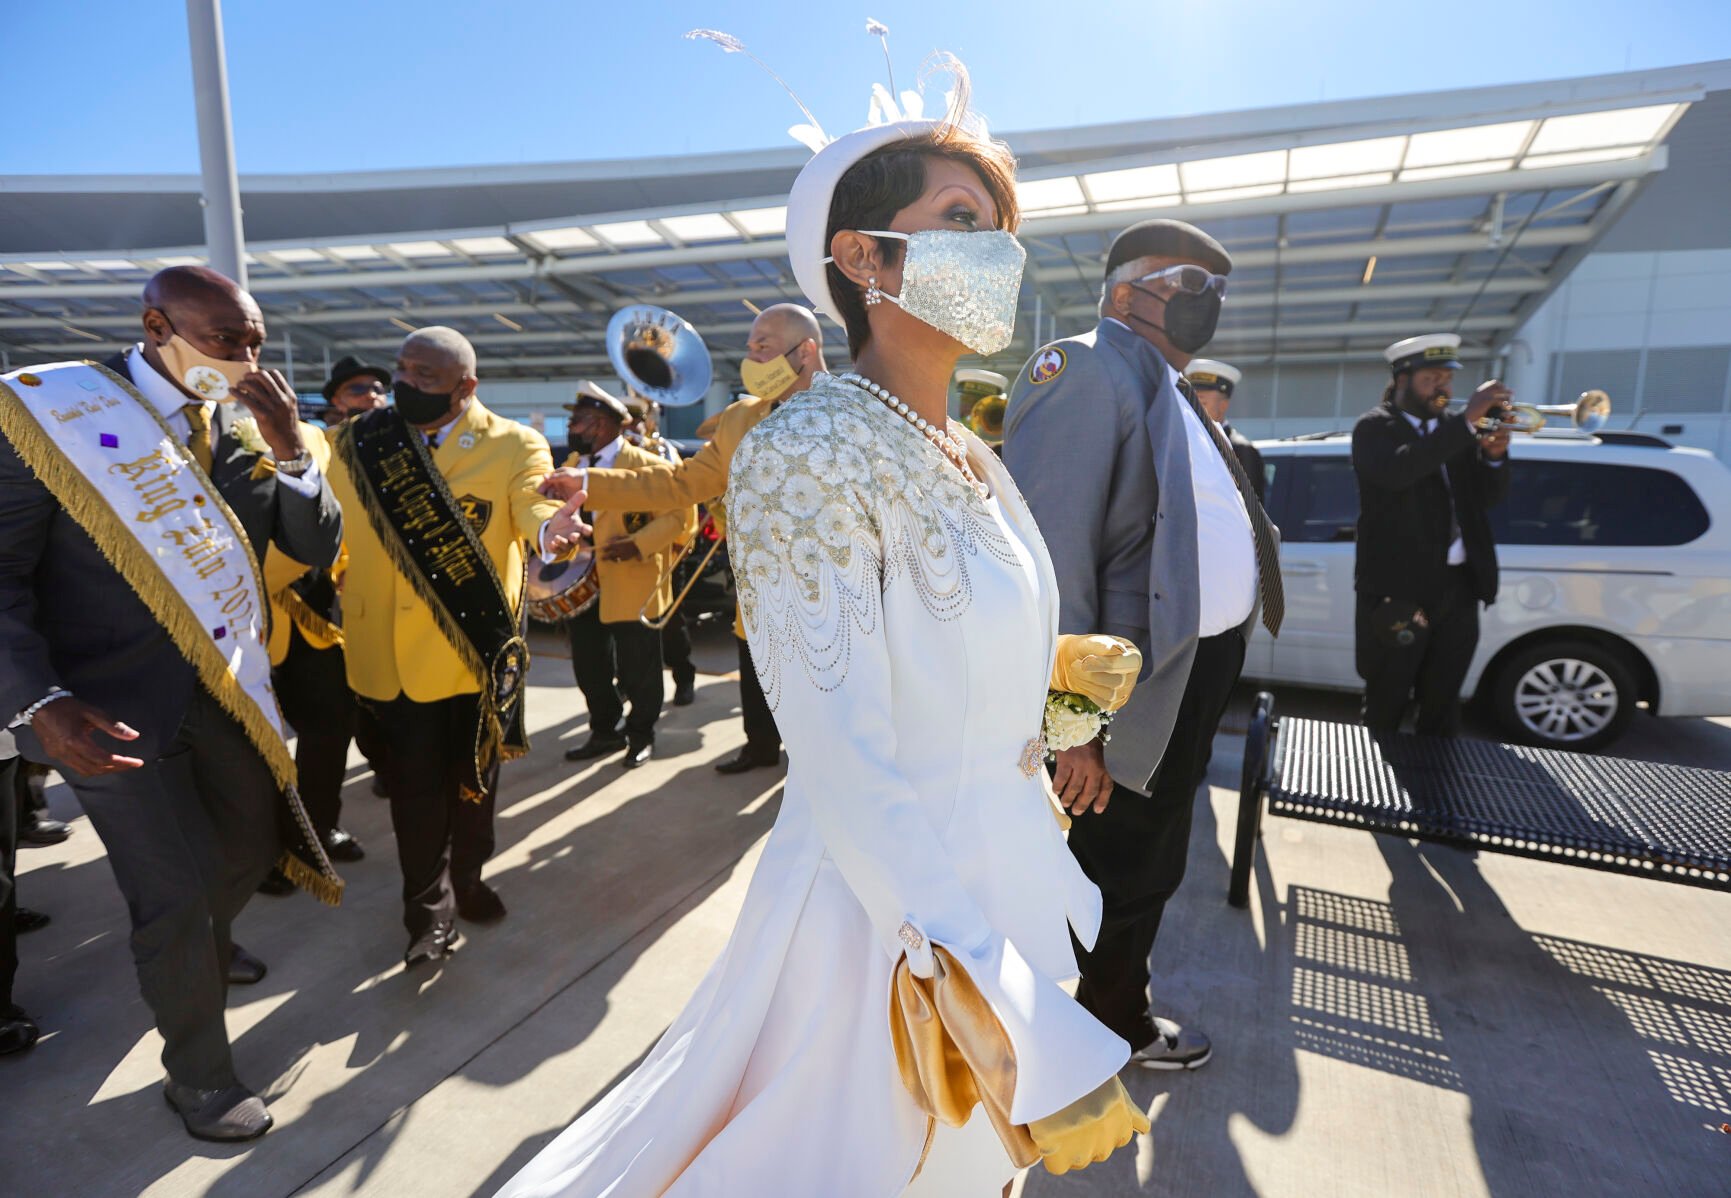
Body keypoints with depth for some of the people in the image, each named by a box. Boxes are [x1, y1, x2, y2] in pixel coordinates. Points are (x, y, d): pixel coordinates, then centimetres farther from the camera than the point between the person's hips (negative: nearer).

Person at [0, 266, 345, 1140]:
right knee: (175, 890, 2)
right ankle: (196, 1075, 26)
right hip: (117, 706, -5)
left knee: (251, 844, 21)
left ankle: (199, 949, 55)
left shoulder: (243, 425, 2)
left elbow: (317, 545, -3)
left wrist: (289, 449, -18)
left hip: (227, 689, 5)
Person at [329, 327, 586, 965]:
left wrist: (551, 525, -48)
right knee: (414, 785, 8)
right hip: (392, 650, 1)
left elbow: (535, 503, -25)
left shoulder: (514, 444, -7)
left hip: (477, 645, 0)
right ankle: (429, 907, 26)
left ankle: (466, 881, 39)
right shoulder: (357, 443, 0)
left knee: (473, 776, 17)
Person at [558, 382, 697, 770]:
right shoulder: (572, 465, 14)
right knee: (589, 669, 15)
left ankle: (641, 736, 23)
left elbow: (680, 513, -15)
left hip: (631, 587, -7)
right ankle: (604, 733, 32)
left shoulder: (647, 466, -10)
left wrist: (637, 544, -26)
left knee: (636, 672, 4)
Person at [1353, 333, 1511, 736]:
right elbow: (1397, 470, -24)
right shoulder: (1375, 427, -3)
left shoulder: (1455, 431, 15)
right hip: (1400, 587, -6)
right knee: (1386, 709, 2)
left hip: (1458, 586, 6)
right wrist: (1467, 420, -24)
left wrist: (1494, 454, -6)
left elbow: (1490, 497, 13)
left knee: (1443, 707, 13)